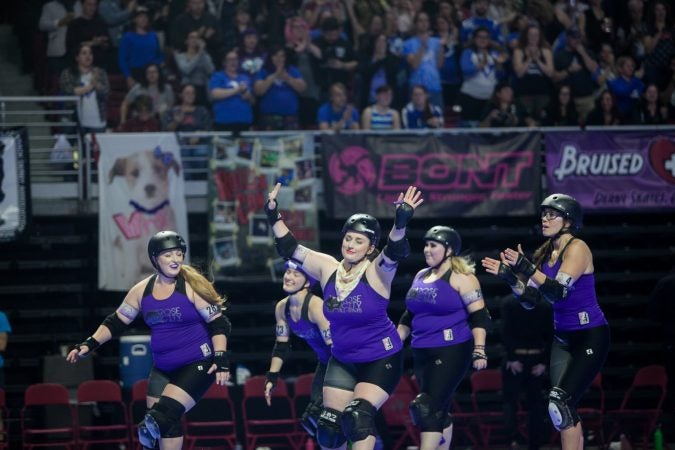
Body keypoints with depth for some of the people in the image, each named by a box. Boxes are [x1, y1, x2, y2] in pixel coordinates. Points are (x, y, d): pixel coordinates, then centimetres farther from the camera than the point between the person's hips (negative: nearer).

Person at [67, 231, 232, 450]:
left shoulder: (191, 286, -11)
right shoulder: (142, 290, 3)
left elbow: (219, 323, -10)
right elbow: (116, 322, 12)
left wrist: (221, 359, -19)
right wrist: (89, 345, 3)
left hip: (197, 365, -6)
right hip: (163, 369, 6)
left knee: (166, 413, -23)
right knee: (158, 419, 5)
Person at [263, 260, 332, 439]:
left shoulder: (316, 306, -27)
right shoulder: (282, 308, -3)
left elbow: (334, 346, -29)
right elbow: (281, 346, 8)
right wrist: (271, 378, 2)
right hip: (325, 362, 8)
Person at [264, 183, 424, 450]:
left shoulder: (376, 273, -17)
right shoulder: (328, 268, -4)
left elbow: (395, 252, -36)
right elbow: (290, 249, 1)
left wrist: (400, 225, -53)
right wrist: (274, 217, -9)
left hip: (381, 360, -6)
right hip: (342, 361, 6)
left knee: (358, 416, -23)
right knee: (329, 425, 5)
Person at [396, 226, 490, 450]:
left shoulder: (461, 278, -8)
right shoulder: (421, 276, 15)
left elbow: (479, 316, -12)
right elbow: (409, 315, 24)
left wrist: (479, 350, -20)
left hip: (451, 352, -8)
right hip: (423, 353, 8)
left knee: (430, 408, -16)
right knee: (439, 411, 11)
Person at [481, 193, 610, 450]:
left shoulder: (577, 248, -14)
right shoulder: (546, 253, 8)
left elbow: (559, 291, -26)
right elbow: (530, 299, 8)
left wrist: (527, 269, -33)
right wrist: (510, 277, -6)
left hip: (590, 337, -8)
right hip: (563, 337, 8)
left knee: (561, 402, -18)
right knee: (563, 409, 2)